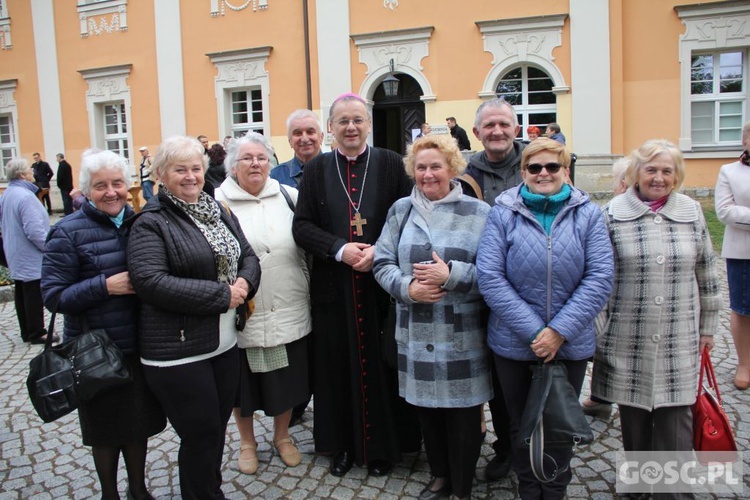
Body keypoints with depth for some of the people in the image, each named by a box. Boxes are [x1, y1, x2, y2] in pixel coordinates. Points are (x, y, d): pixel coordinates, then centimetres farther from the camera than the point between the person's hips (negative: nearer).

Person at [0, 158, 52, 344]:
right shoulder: (26, 196, -23)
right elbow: (34, 231, -26)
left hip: (17, 257, 10)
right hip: (31, 258, -10)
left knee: (22, 294, 14)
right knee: (34, 296, -1)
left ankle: (27, 332, 23)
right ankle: (37, 333, 7)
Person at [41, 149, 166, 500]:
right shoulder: (68, 233, -10)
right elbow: (53, 296, -13)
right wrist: (106, 286, -24)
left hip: (139, 348, 4)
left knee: (139, 422, 18)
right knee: (106, 429, 14)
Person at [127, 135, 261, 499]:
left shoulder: (218, 212, 11)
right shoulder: (151, 223, -11)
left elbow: (248, 256, 13)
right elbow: (150, 281, -23)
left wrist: (244, 282, -11)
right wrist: (221, 295, -20)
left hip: (225, 344, 7)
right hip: (178, 352, -7)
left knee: (217, 431, 19)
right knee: (201, 436, 5)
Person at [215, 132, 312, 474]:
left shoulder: (288, 196, 2)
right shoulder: (218, 202, -5)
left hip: (289, 311, 2)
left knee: (287, 378, 16)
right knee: (244, 381, 14)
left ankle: (282, 435, 39)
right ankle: (247, 441, 38)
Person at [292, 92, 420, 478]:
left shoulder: (390, 164, 2)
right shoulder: (316, 169, 6)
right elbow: (301, 225, 1)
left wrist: (379, 251, -16)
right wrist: (340, 249, -14)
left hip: (381, 283, -1)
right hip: (333, 286, 1)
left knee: (380, 364, 6)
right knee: (337, 365, 8)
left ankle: (383, 445, 23)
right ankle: (342, 445, 25)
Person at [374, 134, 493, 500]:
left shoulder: (478, 212, -2)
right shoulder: (401, 209, 7)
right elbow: (382, 262, 5)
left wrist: (451, 275, -18)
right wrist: (408, 288, -12)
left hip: (462, 335, -2)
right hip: (416, 332, 3)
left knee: (463, 414, 7)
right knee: (426, 408, 15)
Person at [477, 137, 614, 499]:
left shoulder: (588, 213, -3)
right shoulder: (503, 212, -6)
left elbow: (600, 278, -9)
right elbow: (489, 276, -13)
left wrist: (559, 330, -17)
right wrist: (533, 331, -17)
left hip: (570, 344, 1)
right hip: (514, 343, 0)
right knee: (522, 424, 17)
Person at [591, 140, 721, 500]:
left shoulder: (692, 213, 5)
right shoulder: (612, 214, -4)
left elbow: (706, 274, 12)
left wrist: (707, 327, 15)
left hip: (678, 342, 1)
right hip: (627, 341, -1)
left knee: (675, 423, 3)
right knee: (634, 417, 13)